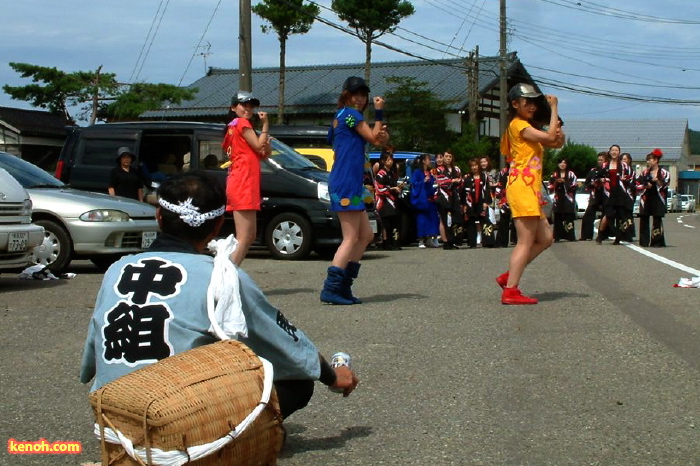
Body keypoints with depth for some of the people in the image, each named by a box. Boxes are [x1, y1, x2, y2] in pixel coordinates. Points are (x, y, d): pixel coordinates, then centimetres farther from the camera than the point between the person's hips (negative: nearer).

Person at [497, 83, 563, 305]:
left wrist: (558, 129, -1)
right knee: (526, 242, -10)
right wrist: (554, 108, -9)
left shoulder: (527, 128, 24)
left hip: (531, 190, 10)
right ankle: (510, 291, -10)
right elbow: (550, 137, -17)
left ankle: (508, 276, 13)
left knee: (545, 238, 11)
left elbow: (557, 142, 18)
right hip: (521, 188, -10)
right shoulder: (518, 125, -7)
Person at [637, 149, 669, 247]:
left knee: (657, 220, -3)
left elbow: (664, 186, -5)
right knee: (644, 220, 3)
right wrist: (645, 186, -9)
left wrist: (657, 181, -19)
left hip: (657, 199, -3)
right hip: (645, 199, 3)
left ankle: (657, 242, 3)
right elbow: (637, 185, 8)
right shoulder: (645, 172, 11)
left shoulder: (664, 173, 2)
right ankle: (644, 241, 10)